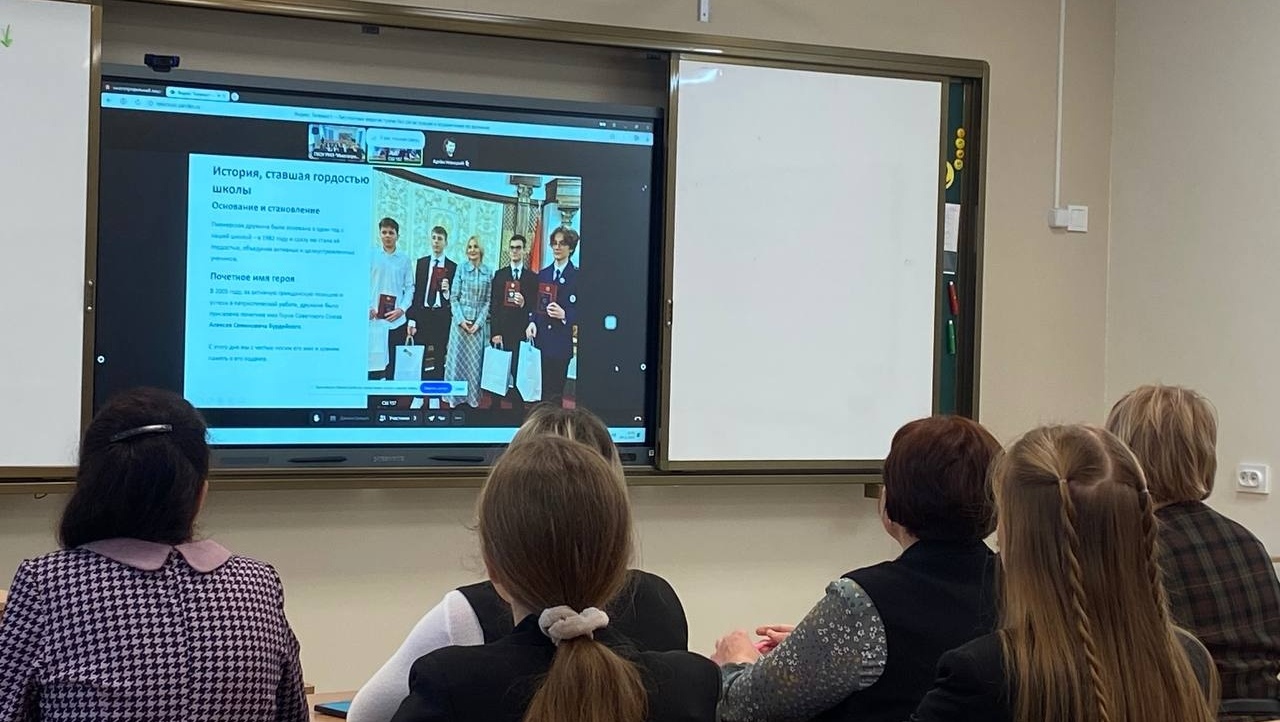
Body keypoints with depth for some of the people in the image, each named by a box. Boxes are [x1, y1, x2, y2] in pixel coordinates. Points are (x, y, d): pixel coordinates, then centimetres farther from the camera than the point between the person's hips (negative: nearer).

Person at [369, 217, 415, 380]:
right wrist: (367, 308, -8)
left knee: (394, 364, 3)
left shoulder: (404, 260, 7)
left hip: (396, 321, 1)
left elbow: (409, 288, 6)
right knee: (372, 364, 0)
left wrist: (402, 309, -8)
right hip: (373, 320, -1)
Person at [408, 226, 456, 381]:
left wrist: (447, 291, -17)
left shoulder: (453, 267, 2)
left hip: (442, 317, -1)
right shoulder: (421, 263, 8)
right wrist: (412, 319, -1)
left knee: (440, 358, -1)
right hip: (422, 315, 1)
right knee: (420, 357, 0)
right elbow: (415, 291, 5)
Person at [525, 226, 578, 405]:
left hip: (561, 342, -4)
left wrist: (564, 315, -20)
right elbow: (535, 304, 16)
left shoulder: (577, 276, -2)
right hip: (540, 338, 4)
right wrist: (532, 322, -1)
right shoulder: (542, 274, 15)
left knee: (554, 393, -1)